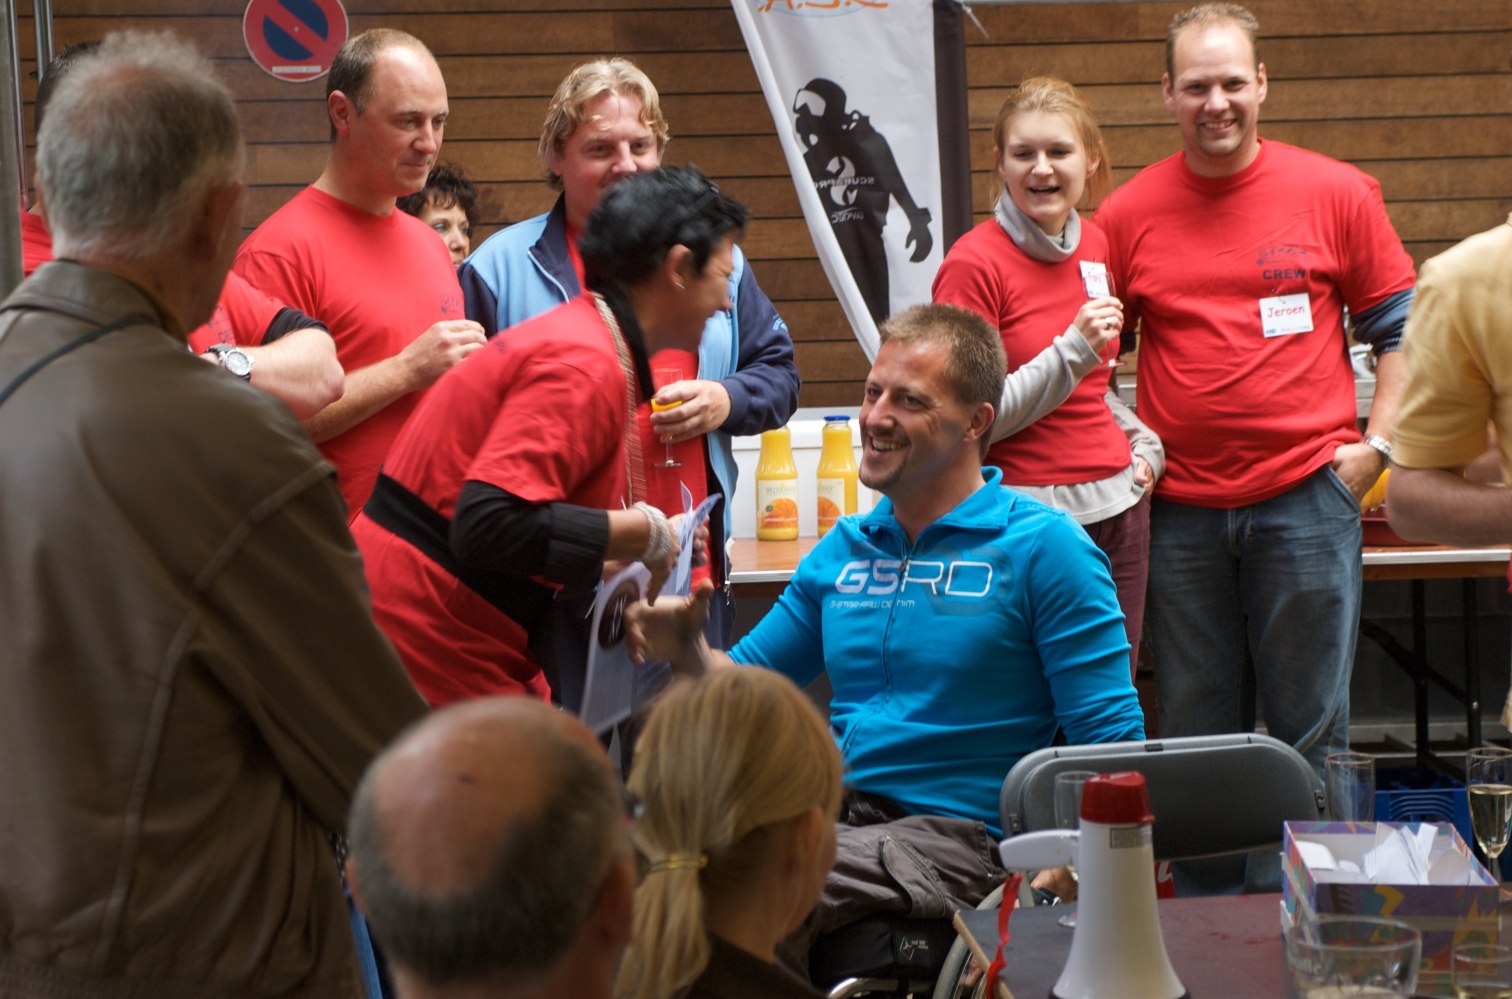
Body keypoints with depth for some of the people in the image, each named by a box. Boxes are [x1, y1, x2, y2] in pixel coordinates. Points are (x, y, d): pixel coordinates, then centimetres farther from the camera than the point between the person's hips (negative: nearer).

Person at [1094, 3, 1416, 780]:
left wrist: (1375, 444, -1)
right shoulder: (1127, 213, 5)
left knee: (1313, 732, 3)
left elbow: (1398, 329, 8)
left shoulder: (1337, 194, 2)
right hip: (1178, 512, 2)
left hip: (1306, 498, -1)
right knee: (1195, 734, 9)